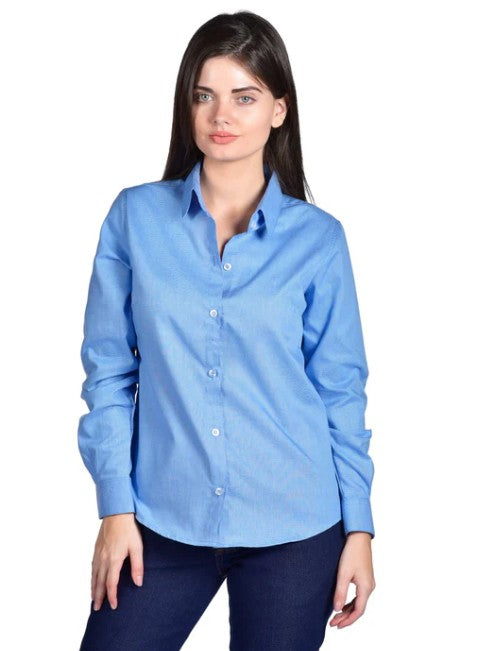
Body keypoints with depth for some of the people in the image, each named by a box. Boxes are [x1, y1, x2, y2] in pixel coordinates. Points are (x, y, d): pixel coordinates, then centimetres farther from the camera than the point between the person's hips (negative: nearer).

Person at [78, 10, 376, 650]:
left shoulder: (318, 238, -2)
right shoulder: (135, 217, -1)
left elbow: (341, 390, 2)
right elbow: (107, 369, 2)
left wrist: (358, 526, 0)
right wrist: (116, 506, -2)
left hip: (292, 529, 0)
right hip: (164, 522, 1)